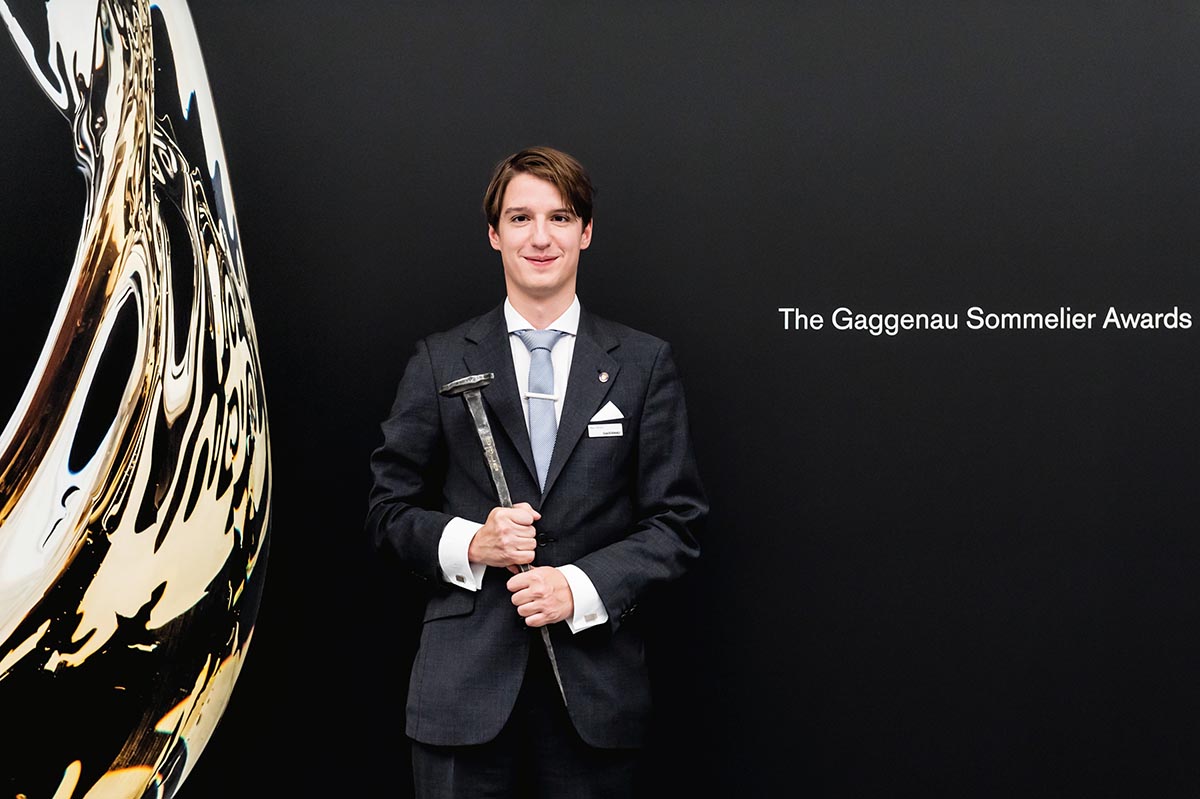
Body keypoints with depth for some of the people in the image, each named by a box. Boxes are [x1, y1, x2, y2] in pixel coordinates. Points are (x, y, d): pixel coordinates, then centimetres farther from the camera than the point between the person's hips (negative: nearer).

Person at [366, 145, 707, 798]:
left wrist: (581, 586, -12)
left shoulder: (644, 364, 6)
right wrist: (469, 543, -11)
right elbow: (388, 510, 8)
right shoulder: (439, 362, 6)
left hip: (596, 685, 0)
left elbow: (677, 521, 3)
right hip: (466, 682, 0)